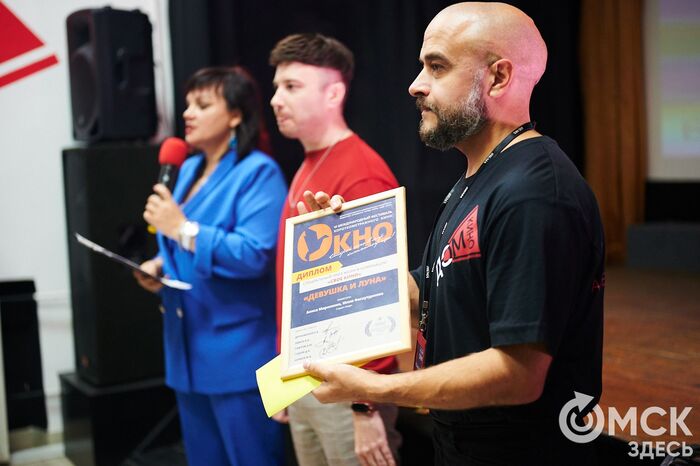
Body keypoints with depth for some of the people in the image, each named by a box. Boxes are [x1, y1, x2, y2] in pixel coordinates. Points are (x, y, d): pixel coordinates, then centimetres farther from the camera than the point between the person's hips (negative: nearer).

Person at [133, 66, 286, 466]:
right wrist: (159, 265, 2)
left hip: (238, 351, -9)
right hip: (190, 348, 9)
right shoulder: (191, 169, 13)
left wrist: (181, 228, -25)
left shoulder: (258, 173, -14)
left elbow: (254, 255, -24)